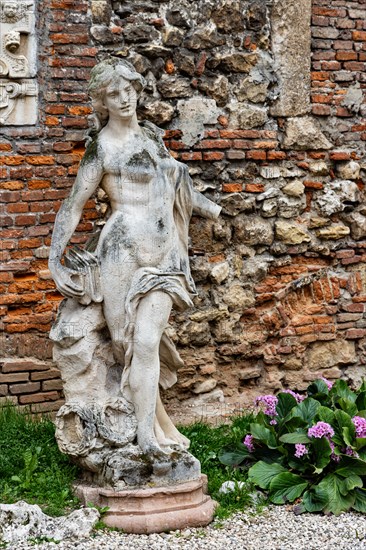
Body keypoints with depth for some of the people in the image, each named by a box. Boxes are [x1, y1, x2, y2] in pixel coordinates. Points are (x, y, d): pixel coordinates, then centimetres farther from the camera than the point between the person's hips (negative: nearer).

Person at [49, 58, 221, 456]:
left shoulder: (151, 135, 17)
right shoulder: (102, 147, -1)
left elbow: (175, 177, 34)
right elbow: (74, 205, 0)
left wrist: (206, 206, 47)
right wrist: (55, 261, -6)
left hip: (165, 252, 4)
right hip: (125, 250, -4)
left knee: (148, 339, -9)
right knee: (137, 341, -6)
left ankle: (150, 430, -11)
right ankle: (151, 431, -1)